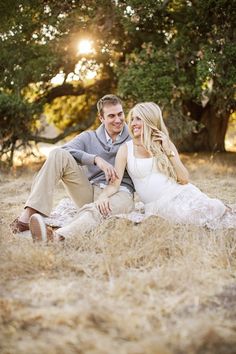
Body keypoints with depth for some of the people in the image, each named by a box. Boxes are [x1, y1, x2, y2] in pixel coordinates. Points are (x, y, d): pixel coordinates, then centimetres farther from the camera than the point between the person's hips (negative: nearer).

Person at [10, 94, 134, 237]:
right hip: (90, 193, 3)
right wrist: (96, 159, -22)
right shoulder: (88, 137, 15)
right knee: (58, 154, -17)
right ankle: (29, 215, -29)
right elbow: (65, 150, -6)